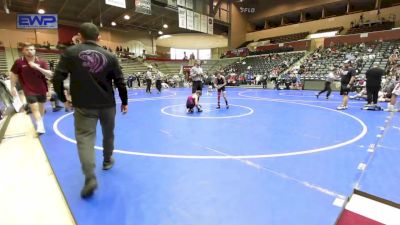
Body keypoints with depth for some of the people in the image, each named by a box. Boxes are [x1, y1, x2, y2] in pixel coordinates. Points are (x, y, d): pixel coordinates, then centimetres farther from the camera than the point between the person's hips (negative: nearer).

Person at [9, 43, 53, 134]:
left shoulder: (41, 62, -2)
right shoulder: (19, 62, -4)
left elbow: (50, 74, -9)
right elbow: (13, 74, 5)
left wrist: (38, 68, -24)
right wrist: (12, 87, 3)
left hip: (41, 89, 2)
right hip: (29, 90, -2)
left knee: (41, 107, 15)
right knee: (34, 108, -11)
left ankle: (41, 122, 35)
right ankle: (40, 126, -14)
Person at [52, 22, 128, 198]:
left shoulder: (70, 53, -2)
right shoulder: (110, 56, 0)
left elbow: (57, 78, -6)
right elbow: (120, 82, -1)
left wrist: (63, 98, 10)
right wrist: (124, 102, 9)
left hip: (83, 106, -2)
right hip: (107, 104, 2)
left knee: (85, 139, 0)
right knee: (108, 134, 21)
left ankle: (90, 178, -12)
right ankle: (107, 161, 41)